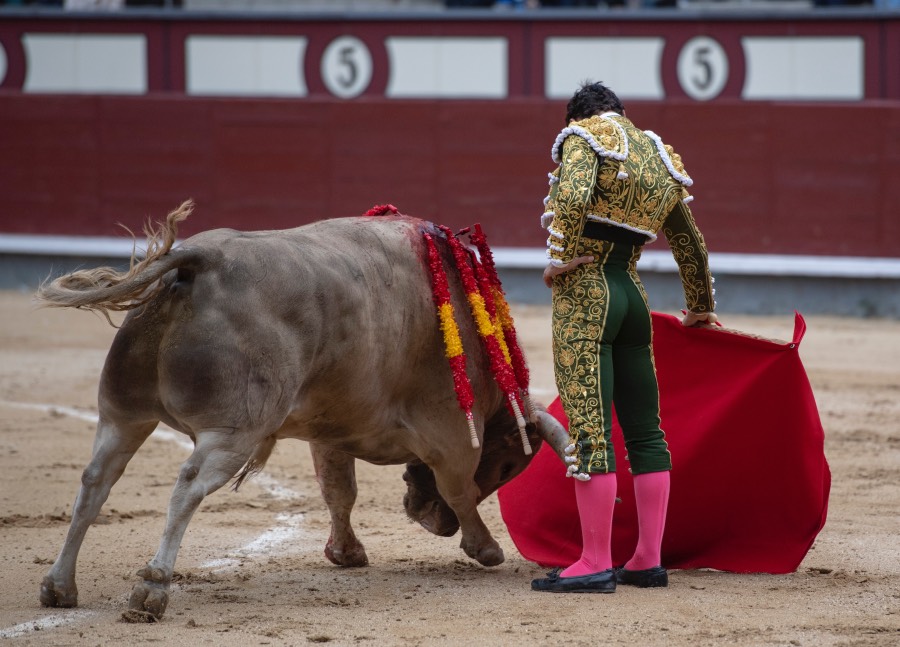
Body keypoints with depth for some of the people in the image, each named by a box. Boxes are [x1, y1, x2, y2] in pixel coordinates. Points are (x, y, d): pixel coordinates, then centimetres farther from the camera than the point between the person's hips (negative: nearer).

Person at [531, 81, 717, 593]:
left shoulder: (584, 136, -2)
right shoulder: (663, 158, 17)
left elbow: (572, 197, -24)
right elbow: (691, 244, 27)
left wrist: (562, 258, -13)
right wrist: (701, 307, 39)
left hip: (584, 295, -7)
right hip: (634, 298, 7)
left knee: (589, 430, -8)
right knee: (645, 430, 11)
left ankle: (596, 565, -9)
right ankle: (649, 561, 14)